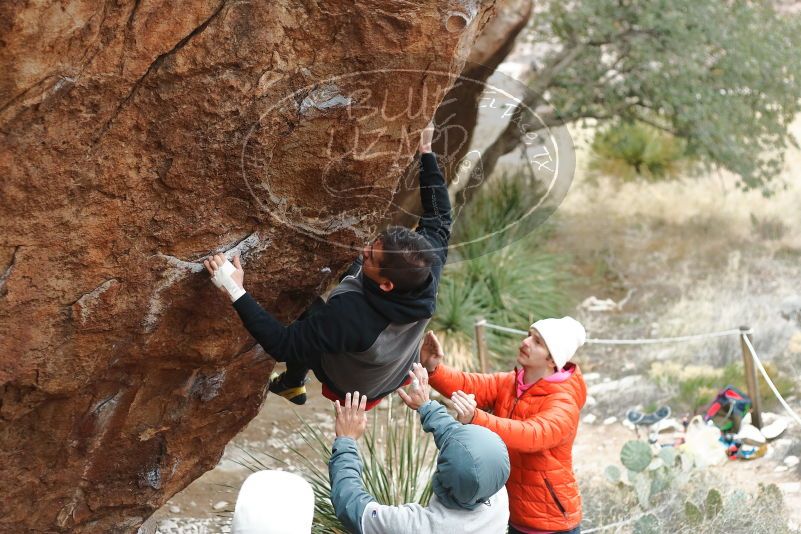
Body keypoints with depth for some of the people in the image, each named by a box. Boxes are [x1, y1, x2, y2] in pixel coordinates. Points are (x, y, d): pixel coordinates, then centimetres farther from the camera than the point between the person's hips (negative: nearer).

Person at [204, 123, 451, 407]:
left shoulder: (352, 315, -48)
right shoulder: (428, 261, -33)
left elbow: (284, 345, -39)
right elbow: (440, 217, -13)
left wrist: (237, 293, -42)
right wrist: (426, 152, -11)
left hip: (353, 390, -4)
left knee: (309, 313, 17)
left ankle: (293, 384, 42)